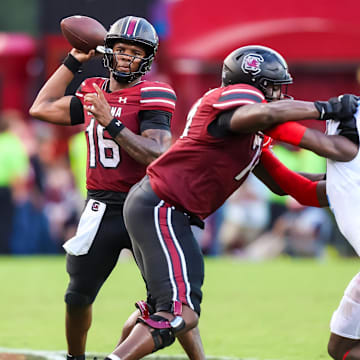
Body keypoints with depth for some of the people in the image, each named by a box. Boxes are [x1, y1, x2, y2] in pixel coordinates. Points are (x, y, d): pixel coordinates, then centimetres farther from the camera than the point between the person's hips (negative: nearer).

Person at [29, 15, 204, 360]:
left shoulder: (151, 96, -9)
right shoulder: (94, 92, 10)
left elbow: (157, 156, -19)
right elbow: (41, 109, 20)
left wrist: (112, 123, -24)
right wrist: (73, 60, 17)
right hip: (101, 210, 5)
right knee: (78, 296, 11)